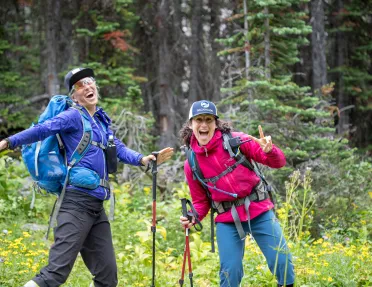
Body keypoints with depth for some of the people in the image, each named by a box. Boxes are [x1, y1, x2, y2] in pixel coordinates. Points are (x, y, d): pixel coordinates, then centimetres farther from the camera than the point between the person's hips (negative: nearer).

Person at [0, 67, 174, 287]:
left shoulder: (102, 120, 19)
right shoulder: (74, 117, -4)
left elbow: (118, 149, 11)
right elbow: (43, 130, -17)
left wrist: (143, 159, -6)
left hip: (97, 206, 8)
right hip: (77, 202, -8)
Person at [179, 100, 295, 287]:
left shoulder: (236, 141, -7)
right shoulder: (191, 164, 0)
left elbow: (279, 163, -7)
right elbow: (201, 201, 10)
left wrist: (270, 151, -29)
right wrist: (193, 218, -11)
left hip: (258, 211, -1)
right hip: (227, 220, 1)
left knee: (282, 262, -5)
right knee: (230, 272, -2)